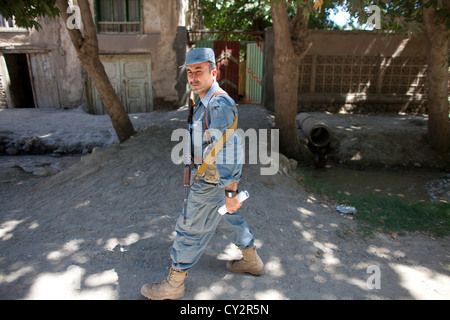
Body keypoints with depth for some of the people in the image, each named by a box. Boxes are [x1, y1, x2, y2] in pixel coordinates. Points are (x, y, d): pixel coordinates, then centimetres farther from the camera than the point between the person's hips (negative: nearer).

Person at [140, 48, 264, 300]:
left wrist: (230, 192, -27)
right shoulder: (206, 101, 10)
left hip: (213, 182, -10)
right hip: (213, 177, 10)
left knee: (191, 230, 3)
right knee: (228, 219, 24)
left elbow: (231, 151, -28)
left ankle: (174, 285, 23)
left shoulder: (220, 104, -24)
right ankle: (252, 261, 43)